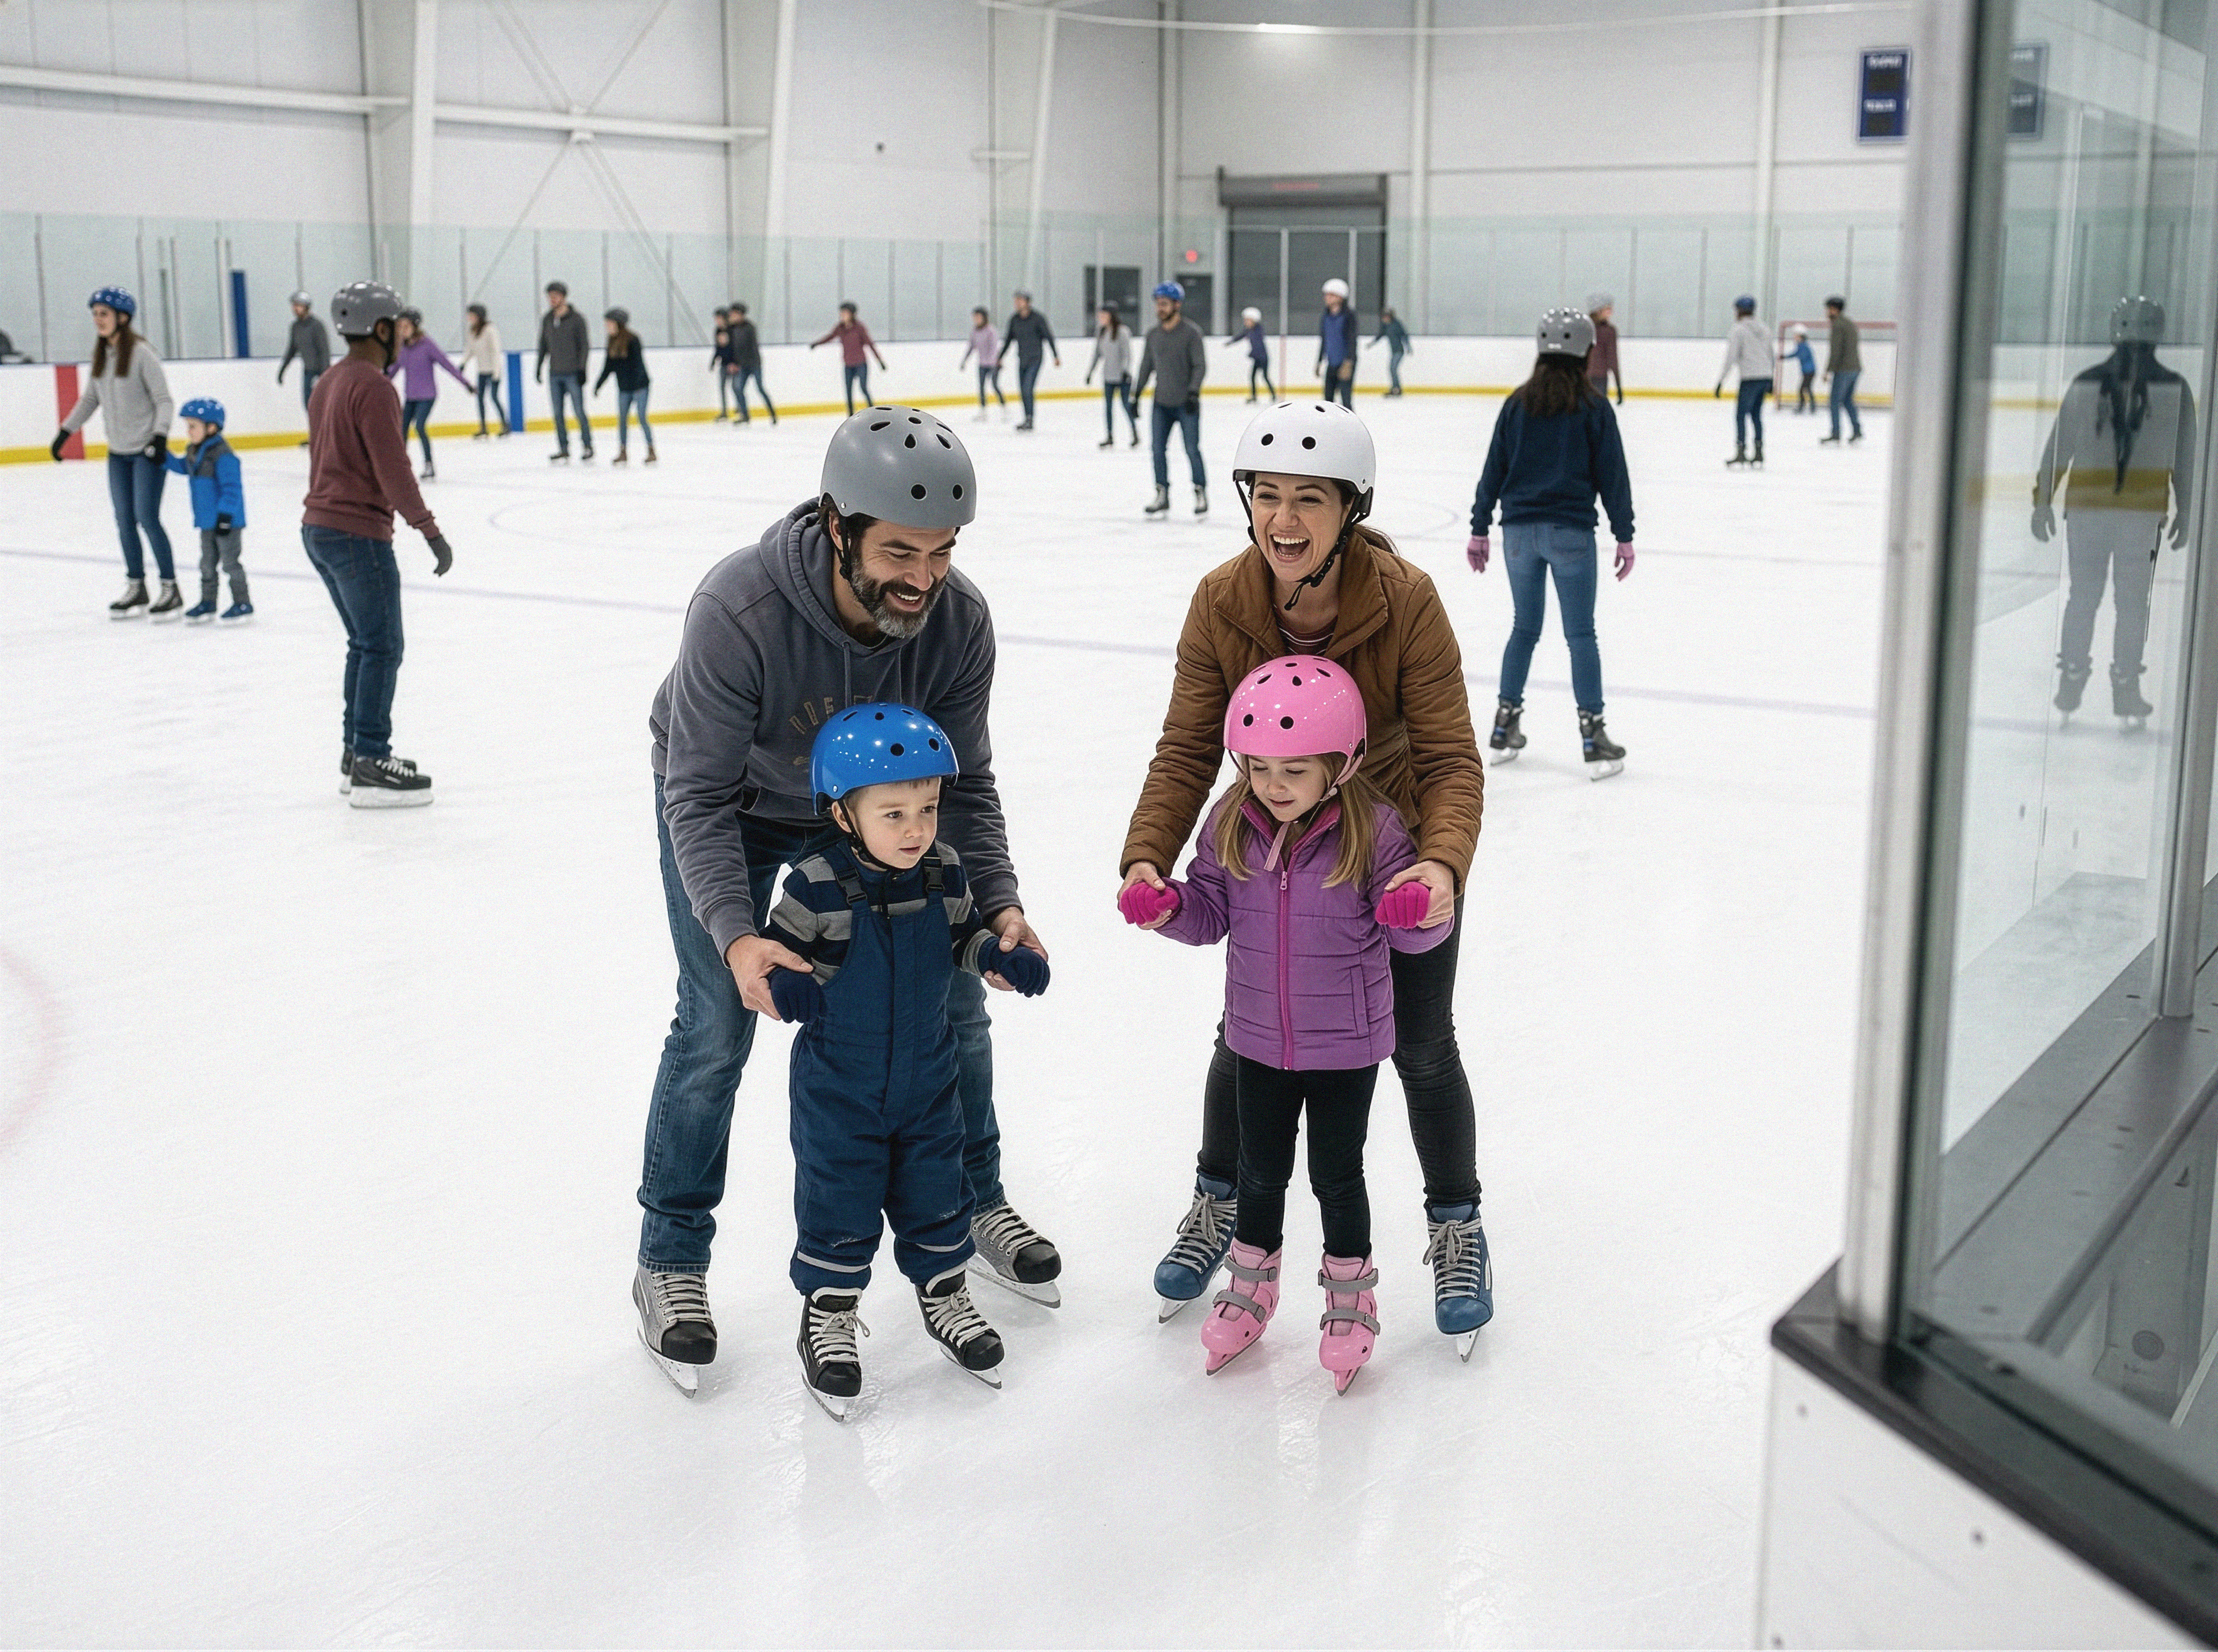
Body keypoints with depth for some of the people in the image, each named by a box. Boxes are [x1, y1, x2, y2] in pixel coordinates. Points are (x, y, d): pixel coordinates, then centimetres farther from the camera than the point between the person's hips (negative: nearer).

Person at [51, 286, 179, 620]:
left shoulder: (141, 353, -13)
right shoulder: (100, 355, 7)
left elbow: (163, 400, -13)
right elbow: (89, 400, 17)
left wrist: (160, 437, -23)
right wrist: (64, 433, 13)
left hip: (147, 452, -7)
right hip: (118, 453, 7)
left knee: (147, 518, -9)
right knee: (125, 521, 7)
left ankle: (171, 590, 0)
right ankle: (136, 589, 17)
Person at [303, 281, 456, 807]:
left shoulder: (330, 381, 15)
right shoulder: (372, 387, -15)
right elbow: (392, 469, -21)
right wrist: (431, 532, -18)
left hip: (319, 527, 10)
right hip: (357, 533, -10)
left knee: (365, 644, 17)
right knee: (382, 648, -5)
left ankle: (356, 755, 22)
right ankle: (370, 768, -5)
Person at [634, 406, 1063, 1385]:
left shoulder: (959, 619, -27)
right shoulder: (738, 609, -40)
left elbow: (962, 785, -16)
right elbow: (702, 797, -33)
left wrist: (995, 902, -31)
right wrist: (734, 933, -46)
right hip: (729, 800, -4)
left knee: (952, 994, 4)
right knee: (718, 1026, -8)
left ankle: (974, 1202, 27)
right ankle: (670, 1259, 11)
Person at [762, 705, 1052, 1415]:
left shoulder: (943, 872, -7)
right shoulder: (817, 886, -21)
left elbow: (964, 935, 10)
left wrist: (1006, 957, -7)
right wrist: (785, 985, -31)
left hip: (928, 1077, 4)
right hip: (838, 1088, -4)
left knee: (935, 1192, 17)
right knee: (838, 1200, 7)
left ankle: (944, 1291, 38)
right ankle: (827, 1311, 27)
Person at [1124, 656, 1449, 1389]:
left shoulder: (1372, 830, -18)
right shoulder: (1232, 824, -8)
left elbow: (1416, 932, -14)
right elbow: (1211, 913, 1)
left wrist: (1417, 912, -36)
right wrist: (1167, 906, -18)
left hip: (1345, 1045, -3)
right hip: (1258, 1039, 3)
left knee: (1337, 1174, 12)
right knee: (1261, 1169, 19)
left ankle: (1350, 1298, 35)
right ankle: (1251, 1284, 42)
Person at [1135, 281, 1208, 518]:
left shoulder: (1191, 333, -8)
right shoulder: (1153, 334, 7)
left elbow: (1200, 365, -10)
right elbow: (1146, 366, 14)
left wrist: (1193, 392, -20)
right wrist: (1136, 393, 11)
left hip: (1186, 404, -4)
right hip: (1162, 403, 4)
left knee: (1192, 450, -4)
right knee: (1158, 449, -1)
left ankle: (1201, 494, 10)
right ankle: (1162, 496, 7)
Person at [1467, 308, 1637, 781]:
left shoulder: (1518, 403, 5)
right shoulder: (1593, 407, -3)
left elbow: (1494, 470, 7)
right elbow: (1612, 475, -2)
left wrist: (1480, 529, 13)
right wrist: (1624, 535, 3)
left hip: (1519, 530, 3)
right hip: (1571, 532, -3)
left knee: (1524, 628, 16)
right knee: (1580, 635, 1)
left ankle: (1505, 728, 19)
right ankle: (1594, 739, 0)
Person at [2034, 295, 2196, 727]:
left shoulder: (2085, 384, 0)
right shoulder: (2175, 389, -1)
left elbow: (2058, 446, 2)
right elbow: (2185, 458, 3)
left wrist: (2043, 501, 10)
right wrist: (2184, 513, 12)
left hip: (2086, 505, 1)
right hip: (2145, 509, -1)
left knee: (2082, 595, 12)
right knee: (2133, 602, 6)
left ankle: (2071, 682, 14)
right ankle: (2125, 689, 9)